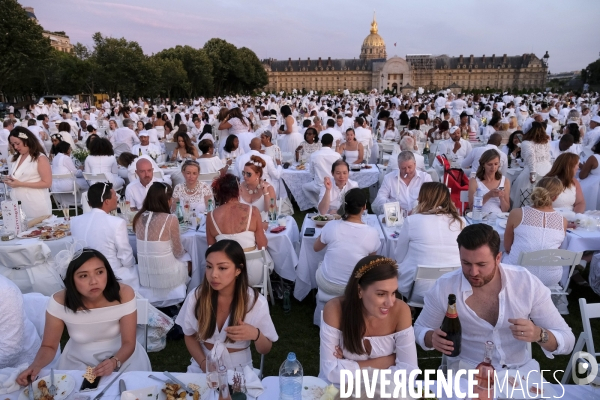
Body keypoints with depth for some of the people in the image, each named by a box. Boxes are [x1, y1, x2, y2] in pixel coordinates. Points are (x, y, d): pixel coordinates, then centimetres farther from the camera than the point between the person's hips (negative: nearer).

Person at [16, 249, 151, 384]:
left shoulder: (124, 295, -24)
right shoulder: (59, 302, -21)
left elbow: (128, 343, -17)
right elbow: (49, 346, -9)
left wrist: (114, 362, -36)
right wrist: (36, 365, -29)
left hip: (121, 357, -1)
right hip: (78, 362, 1)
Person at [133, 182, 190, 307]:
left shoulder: (139, 217, -1)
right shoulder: (170, 219, -18)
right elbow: (178, 252, -7)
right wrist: (183, 251, 14)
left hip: (144, 277, 5)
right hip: (166, 278, -5)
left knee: (182, 257, 29)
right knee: (187, 260, 25)